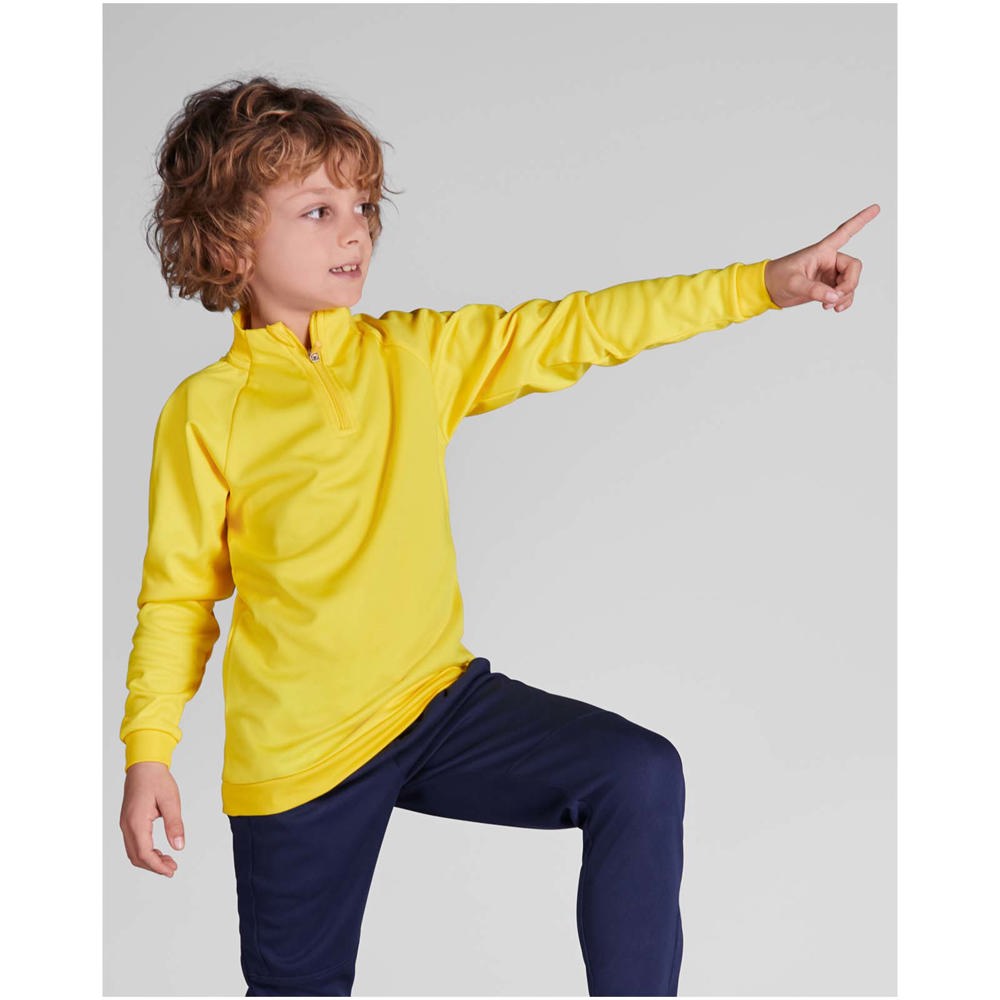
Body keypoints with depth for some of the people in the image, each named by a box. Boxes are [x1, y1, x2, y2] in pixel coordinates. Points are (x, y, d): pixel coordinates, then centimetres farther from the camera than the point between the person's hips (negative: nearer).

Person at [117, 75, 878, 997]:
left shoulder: (417, 356, 1)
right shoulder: (206, 410, -9)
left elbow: (577, 331, -2)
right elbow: (178, 594, -3)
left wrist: (765, 283, -6)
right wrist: (148, 754, -8)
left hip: (437, 700, 3)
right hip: (295, 753, -3)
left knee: (641, 777, -14)